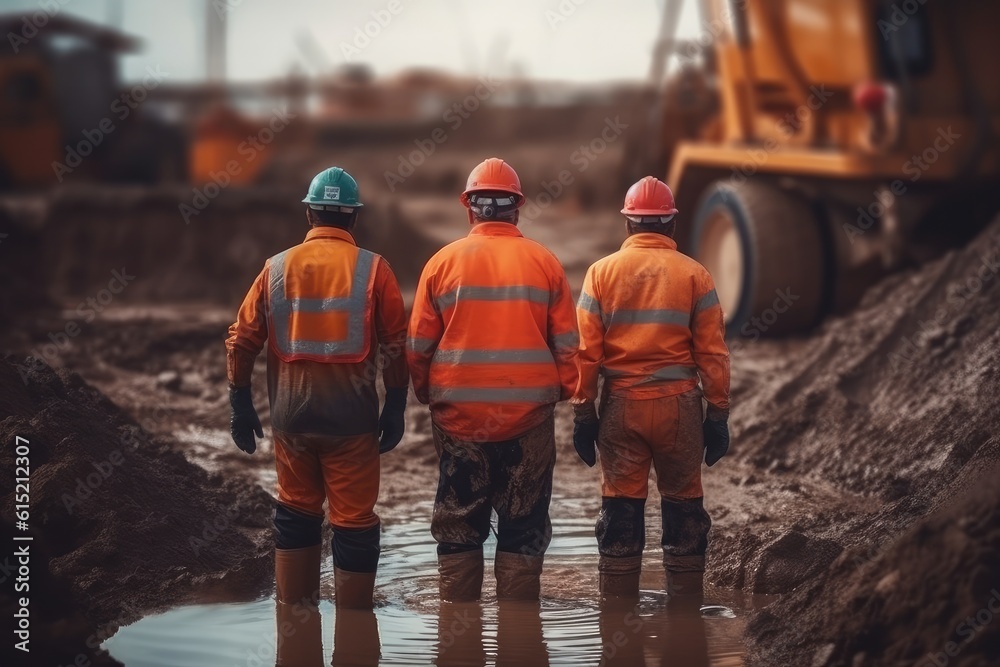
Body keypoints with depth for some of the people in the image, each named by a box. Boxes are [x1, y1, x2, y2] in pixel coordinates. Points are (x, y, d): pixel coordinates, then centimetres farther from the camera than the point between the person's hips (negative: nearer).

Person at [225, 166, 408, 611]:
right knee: (354, 521, 4)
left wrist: (241, 406, 12)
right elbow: (396, 347, -5)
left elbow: (241, 340, 4)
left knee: (296, 511, 19)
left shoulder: (277, 268, 4)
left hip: (290, 414, 3)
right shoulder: (373, 270, -4)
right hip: (351, 417, -3)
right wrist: (395, 410, 3)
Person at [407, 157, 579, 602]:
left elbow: (418, 346, 2)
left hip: (459, 414, 0)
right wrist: (570, 397, 15)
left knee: (459, 524, 10)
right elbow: (568, 345, 1)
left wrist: (427, 396, 16)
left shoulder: (443, 262, -1)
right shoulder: (544, 263, 0)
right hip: (529, 415, 0)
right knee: (523, 527, 7)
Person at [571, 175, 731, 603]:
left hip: (621, 406, 1)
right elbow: (713, 353, -1)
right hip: (678, 404, -1)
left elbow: (585, 351, -1)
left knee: (620, 508, 6)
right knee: (683, 507, 8)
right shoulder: (694, 275, 0)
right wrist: (718, 415, 4)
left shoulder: (602, 272, 2)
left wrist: (583, 412, 4)